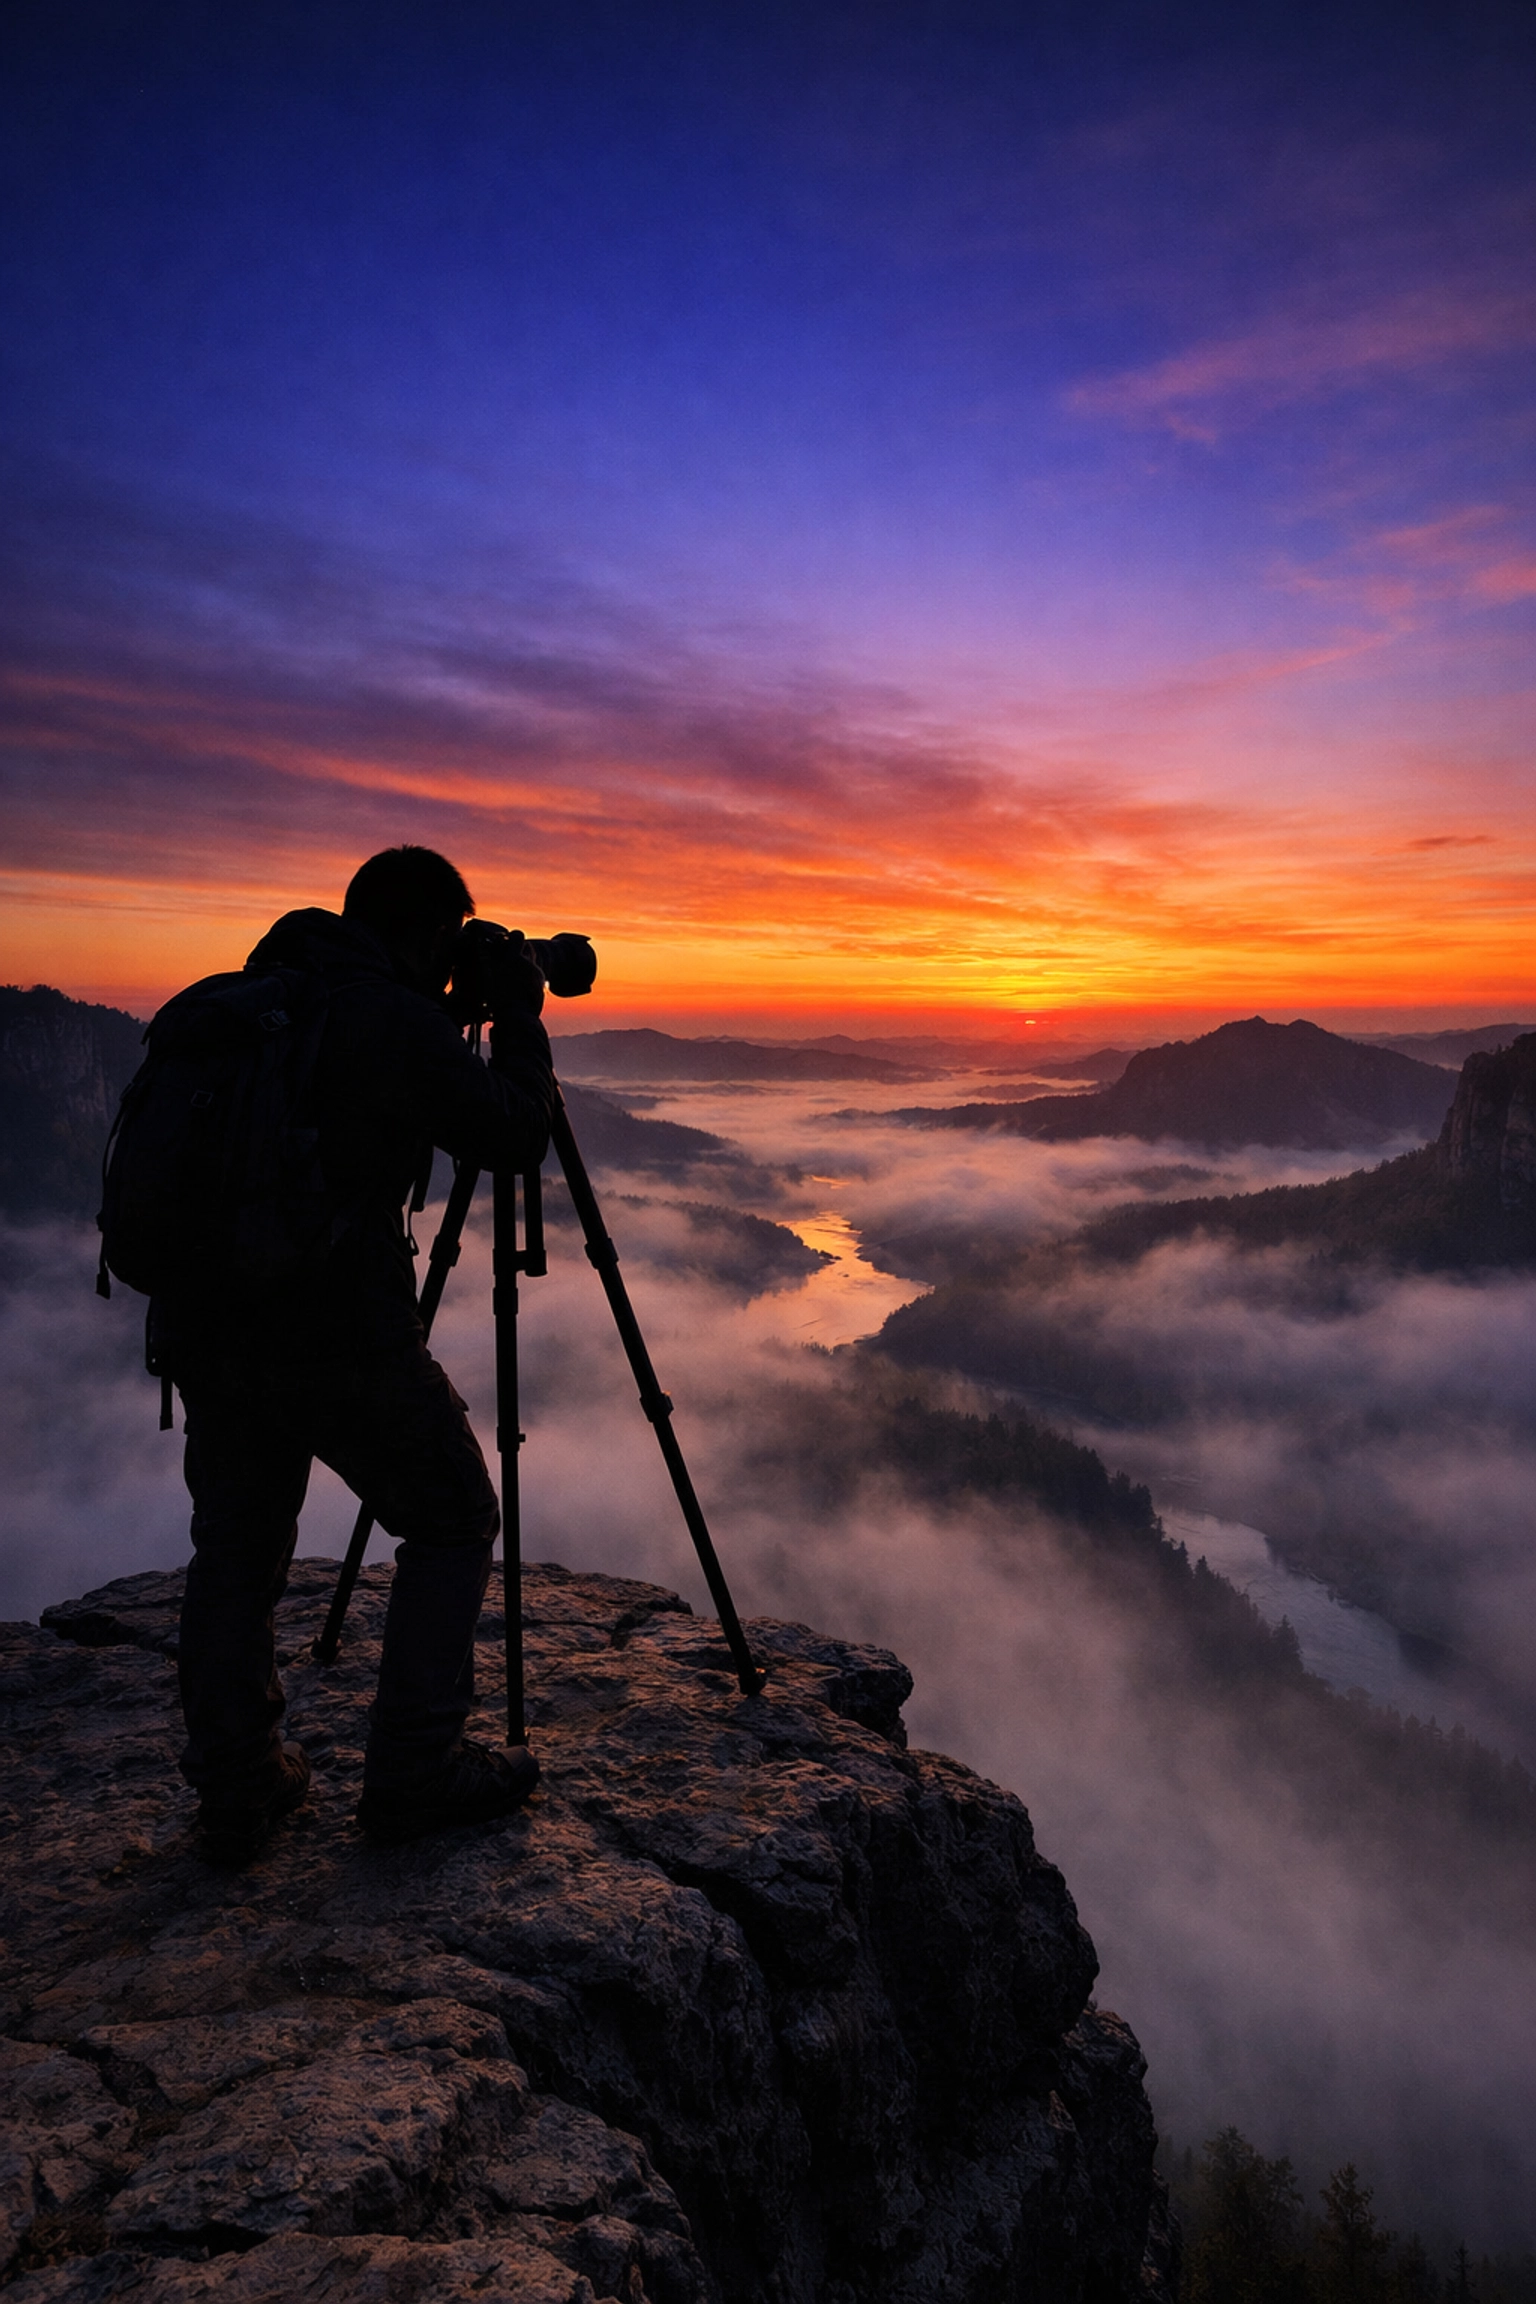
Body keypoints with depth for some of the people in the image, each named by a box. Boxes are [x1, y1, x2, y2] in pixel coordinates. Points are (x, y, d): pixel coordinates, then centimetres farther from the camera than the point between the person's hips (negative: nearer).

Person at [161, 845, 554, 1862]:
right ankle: (416, 1772, 16)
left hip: (204, 1322, 7)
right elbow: (515, 1136, -3)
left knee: (236, 1552, 18)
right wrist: (520, 1015, 9)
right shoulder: (398, 1022, -10)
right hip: (337, 1331, -7)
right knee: (452, 1522, 12)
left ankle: (236, 1790, 26)